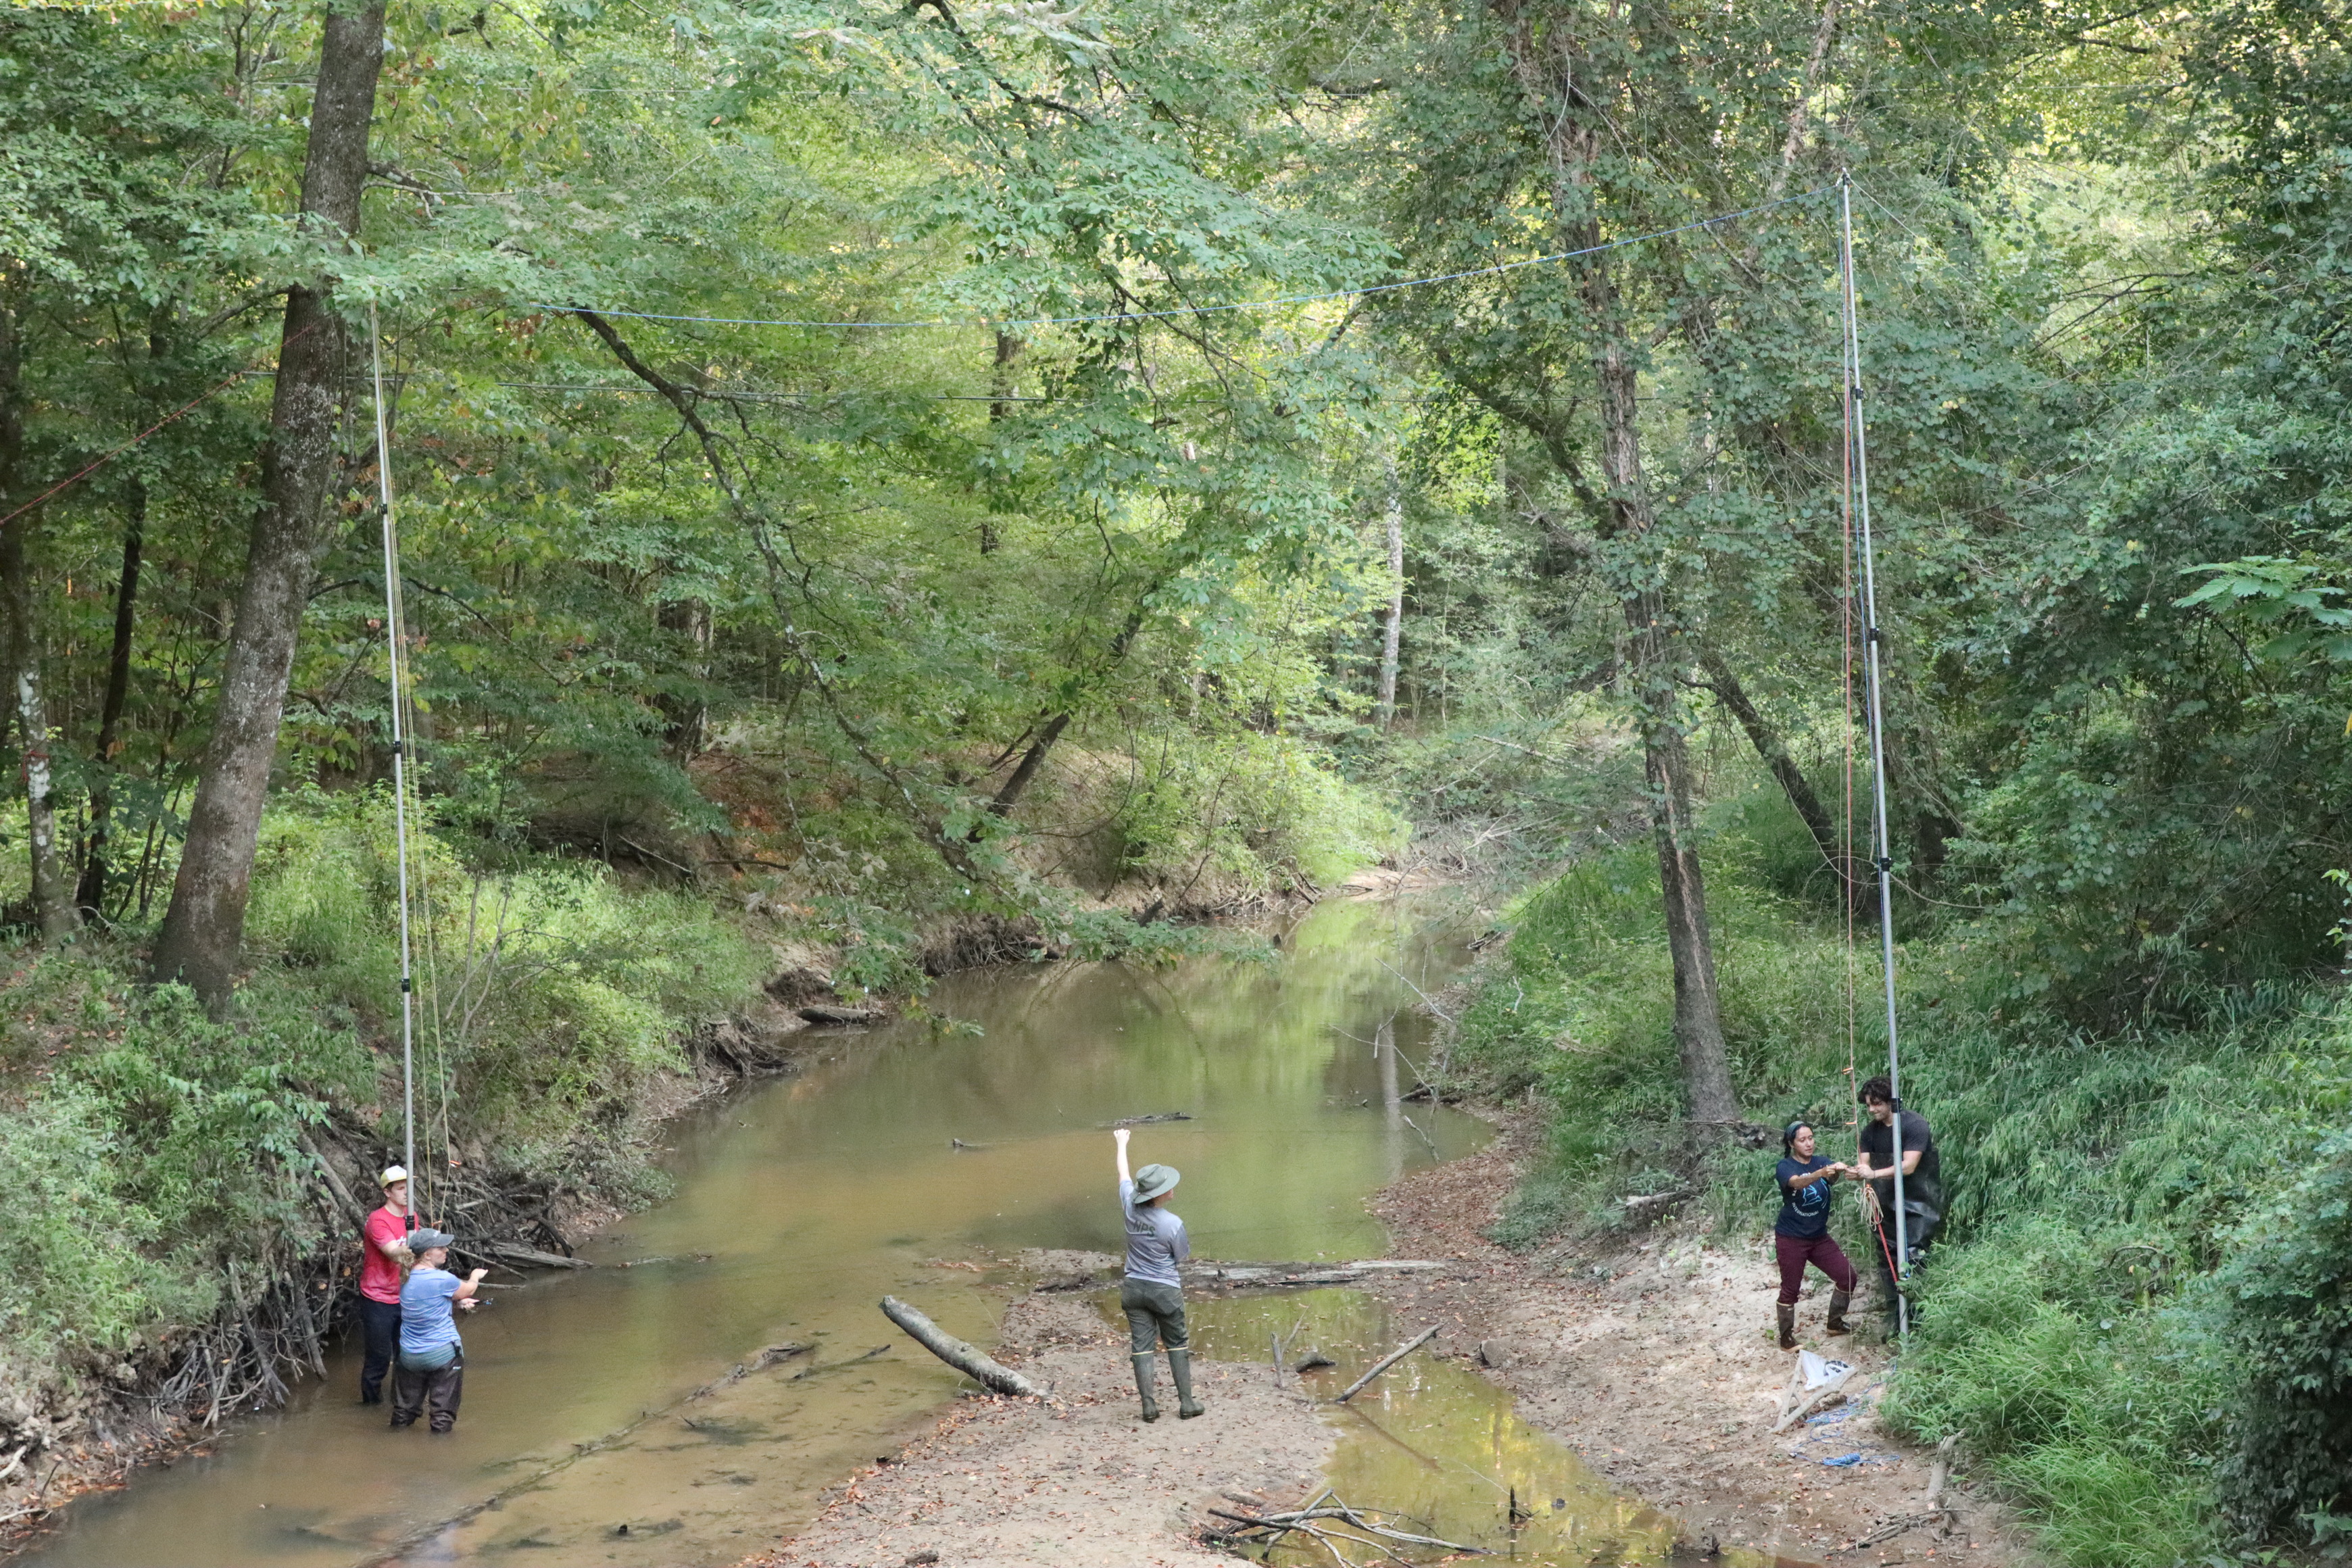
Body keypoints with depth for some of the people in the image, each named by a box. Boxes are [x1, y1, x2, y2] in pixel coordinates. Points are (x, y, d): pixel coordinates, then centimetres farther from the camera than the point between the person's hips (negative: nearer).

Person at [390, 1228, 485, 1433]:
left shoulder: (407, 1280, 3)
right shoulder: (442, 1279, -19)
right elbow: (468, 1289, 0)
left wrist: (458, 1302, 3)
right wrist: (475, 1277, 22)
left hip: (409, 1355, 6)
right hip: (442, 1353, -6)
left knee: (404, 1409, 20)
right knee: (443, 1410, 6)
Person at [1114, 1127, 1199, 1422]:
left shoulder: (1131, 1207, -11)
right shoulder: (1172, 1224, -22)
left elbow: (1124, 1175, 9)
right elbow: (1183, 1257, -3)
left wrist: (1121, 1145, 27)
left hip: (1134, 1287, 4)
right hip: (1165, 1290, -4)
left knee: (1142, 1346, 7)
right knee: (1177, 1345, 12)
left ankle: (1149, 1406, 8)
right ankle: (1186, 1403, 15)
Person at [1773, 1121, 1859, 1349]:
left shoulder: (1821, 1162, 0)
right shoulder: (1786, 1166, -13)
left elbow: (1833, 1176, -22)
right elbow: (1797, 1182, -35)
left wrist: (1838, 1171, -47)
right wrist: (1822, 1173, -55)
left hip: (1819, 1236, 5)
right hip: (1791, 1239, -5)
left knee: (1847, 1276, 5)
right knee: (1791, 1289, 1)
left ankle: (1834, 1323, 24)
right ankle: (1786, 1338, 13)